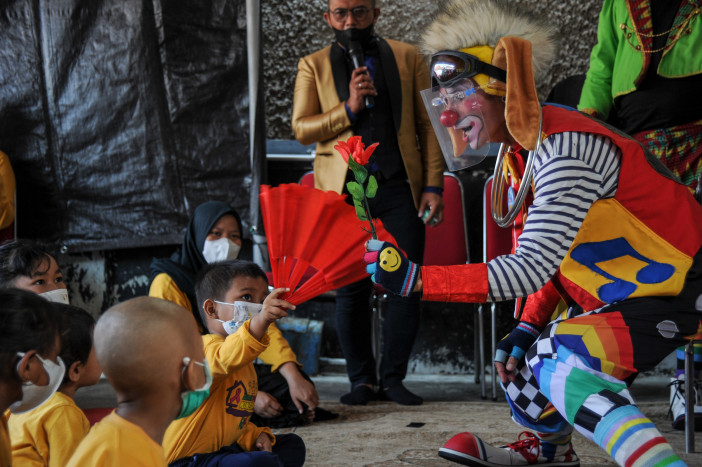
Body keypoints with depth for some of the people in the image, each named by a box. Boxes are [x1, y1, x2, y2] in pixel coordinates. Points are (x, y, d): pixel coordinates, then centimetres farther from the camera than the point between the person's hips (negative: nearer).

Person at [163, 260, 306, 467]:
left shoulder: (246, 367, 19)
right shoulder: (206, 347, -15)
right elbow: (225, 359, -41)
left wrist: (255, 436, 7)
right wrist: (260, 321, -57)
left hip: (222, 449, 10)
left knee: (293, 446, 20)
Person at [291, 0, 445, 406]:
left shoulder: (408, 58, 13)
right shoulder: (314, 66, 13)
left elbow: (428, 124, 9)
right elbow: (301, 127, 3)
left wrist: (433, 185, 0)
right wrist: (348, 108, -12)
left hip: (399, 186, 0)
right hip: (344, 190, 0)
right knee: (351, 289, 0)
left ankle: (394, 377, 5)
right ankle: (362, 380, 10)